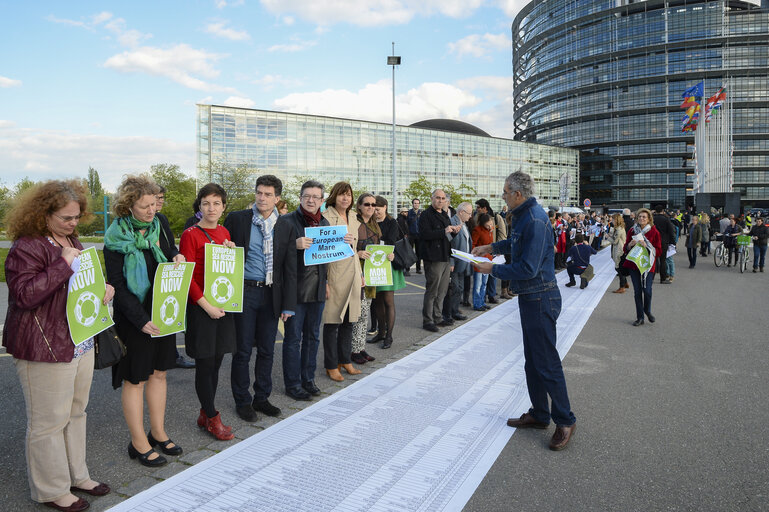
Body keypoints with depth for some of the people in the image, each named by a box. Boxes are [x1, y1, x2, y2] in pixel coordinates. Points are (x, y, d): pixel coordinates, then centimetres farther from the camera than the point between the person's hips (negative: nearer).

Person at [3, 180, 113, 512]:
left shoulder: (72, 240, 13)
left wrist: (103, 290, 6)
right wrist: (63, 264, -24)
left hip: (81, 343, 8)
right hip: (46, 348, -8)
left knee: (75, 412, 18)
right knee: (49, 421, 3)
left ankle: (76, 475, 32)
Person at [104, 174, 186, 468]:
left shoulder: (155, 228, 7)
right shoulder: (116, 239, -12)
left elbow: (168, 254, 19)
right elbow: (117, 285, -15)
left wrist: (176, 257, -6)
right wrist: (141, 320, -24)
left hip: (162, 314, 7)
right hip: (135, 319, -6)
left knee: (158, 373, 15)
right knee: (135, 379, 4)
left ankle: (158, 433, 29)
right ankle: (139, 443, 17)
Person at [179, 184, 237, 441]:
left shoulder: (224, 233, 10)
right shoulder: (190, 235, -9)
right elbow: (187, 276, -13)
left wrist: (232, 252, -1)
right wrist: (207, 305, -17)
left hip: (223, 306, 7)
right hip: (201, 307, -6)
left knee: (216, 361, 13)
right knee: (205, 364, 3)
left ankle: (205, 414, 27)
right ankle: (212, 418, 16)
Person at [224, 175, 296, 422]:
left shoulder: (285, 227, 3)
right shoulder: (237, 219, -2)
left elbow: (290, 269, 4)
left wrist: (288, 304, 0)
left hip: (271, 295, 2)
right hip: (244, 292, -2)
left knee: (267, 350, 11)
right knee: (243, 350, 6)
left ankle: (261, 398, 28)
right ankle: (242, 401, 22)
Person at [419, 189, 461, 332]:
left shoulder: (445, 216, 20)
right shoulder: (426, 215, -7)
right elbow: (425, 234, -22)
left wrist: (454, 231, 6)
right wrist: (444, 231, -23)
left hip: (445, 257, 9)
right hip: (433, 259, -8)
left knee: (442, 290, 13)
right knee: (432, 290, -5)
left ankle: (437, 317, 25)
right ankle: (427, 320, 2)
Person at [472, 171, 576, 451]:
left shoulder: (535, 221, -22)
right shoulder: (522, 215, 10)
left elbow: (527, 268, -26)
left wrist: (493, 269, -15)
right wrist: (491, 247, 22)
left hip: (541, 299, -11)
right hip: (530, 298, 11)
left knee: (547, 362, -2)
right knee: (532, 361, 17)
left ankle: (565, 421, 12)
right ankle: (539, 414, 30)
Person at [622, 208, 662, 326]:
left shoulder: (654, 232, -1)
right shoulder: (632, 231, 6)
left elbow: (658, 250, -3)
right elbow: (626, 249, 10)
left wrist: (647, 246, -18)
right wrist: (630, 244, -11)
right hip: (634, 264, 2)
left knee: (647, 290, -8)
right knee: (637, 291, 2)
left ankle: (647, 311, 22)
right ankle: (640, 317, 12)